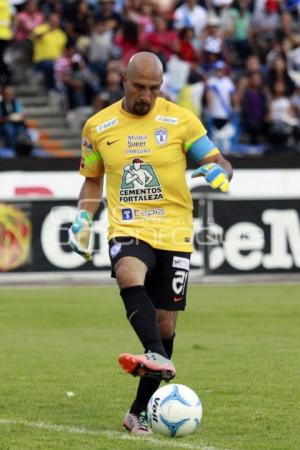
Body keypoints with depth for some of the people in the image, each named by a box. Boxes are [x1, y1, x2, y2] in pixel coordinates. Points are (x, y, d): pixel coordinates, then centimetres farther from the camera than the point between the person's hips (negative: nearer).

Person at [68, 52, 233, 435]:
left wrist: (217, 173, -21)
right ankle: (158, 358, -52)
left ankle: (140, 412, 15)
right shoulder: (98, 127, 6)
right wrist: (83, 220, 5)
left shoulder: (181, 120, 0)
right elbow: (92, 180, 20)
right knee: (129, 275, -36)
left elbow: (220, 164, 2)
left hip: (174, 233, 0)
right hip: (127, 230, 0)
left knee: (165, 324, 2)